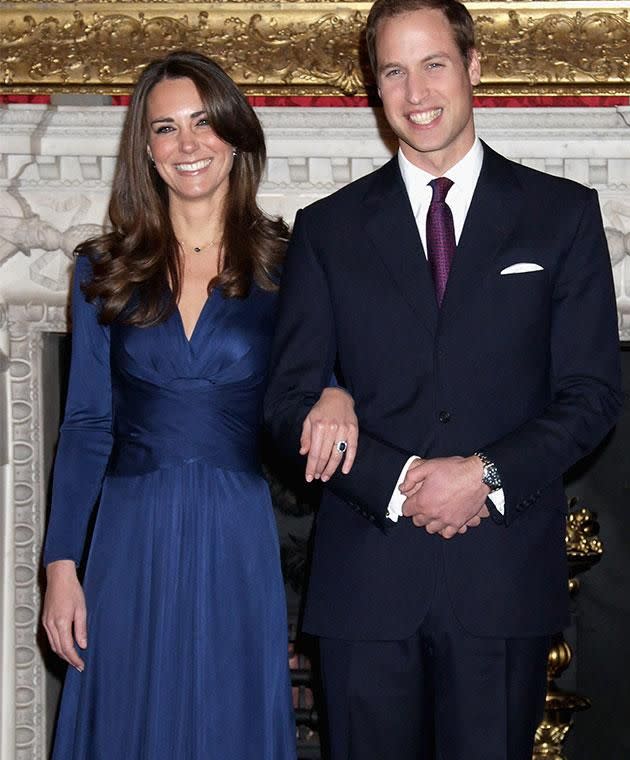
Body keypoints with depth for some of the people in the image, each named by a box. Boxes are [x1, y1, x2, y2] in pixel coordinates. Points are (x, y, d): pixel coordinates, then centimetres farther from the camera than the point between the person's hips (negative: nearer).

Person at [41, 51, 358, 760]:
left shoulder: (284, 264, 2)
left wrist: (337, 396, -22)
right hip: (134, 539, 1)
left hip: (239, 539, -1)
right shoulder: (104, 270, 5)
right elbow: (86, 423, 5)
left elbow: (320, 372, 3)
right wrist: (61, 565, -1)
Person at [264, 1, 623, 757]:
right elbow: (290, 398, 4)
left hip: (504, 573, -1)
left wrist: (490, 475, -12)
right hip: (366, 576, 1)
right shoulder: (328, 229, 8)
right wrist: (396, 482, -11)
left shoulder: (563, 214, 6)